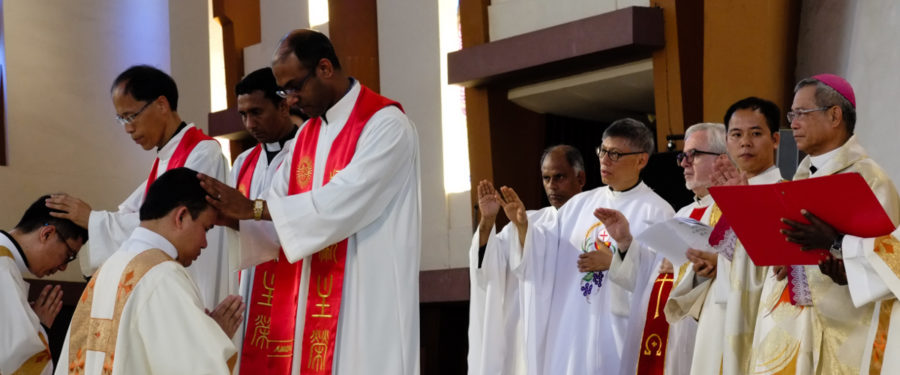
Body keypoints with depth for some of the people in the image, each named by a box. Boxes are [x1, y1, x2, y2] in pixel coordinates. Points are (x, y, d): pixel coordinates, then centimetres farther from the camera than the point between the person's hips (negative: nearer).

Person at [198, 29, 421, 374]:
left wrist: (252, 208, -19)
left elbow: (344, 202, -21)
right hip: (317, 304, 7)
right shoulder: (306, 137, 15)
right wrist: (227, 214, -9)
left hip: (371, 304, -7)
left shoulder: (385, 125, -11)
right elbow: (278, 210, 9)